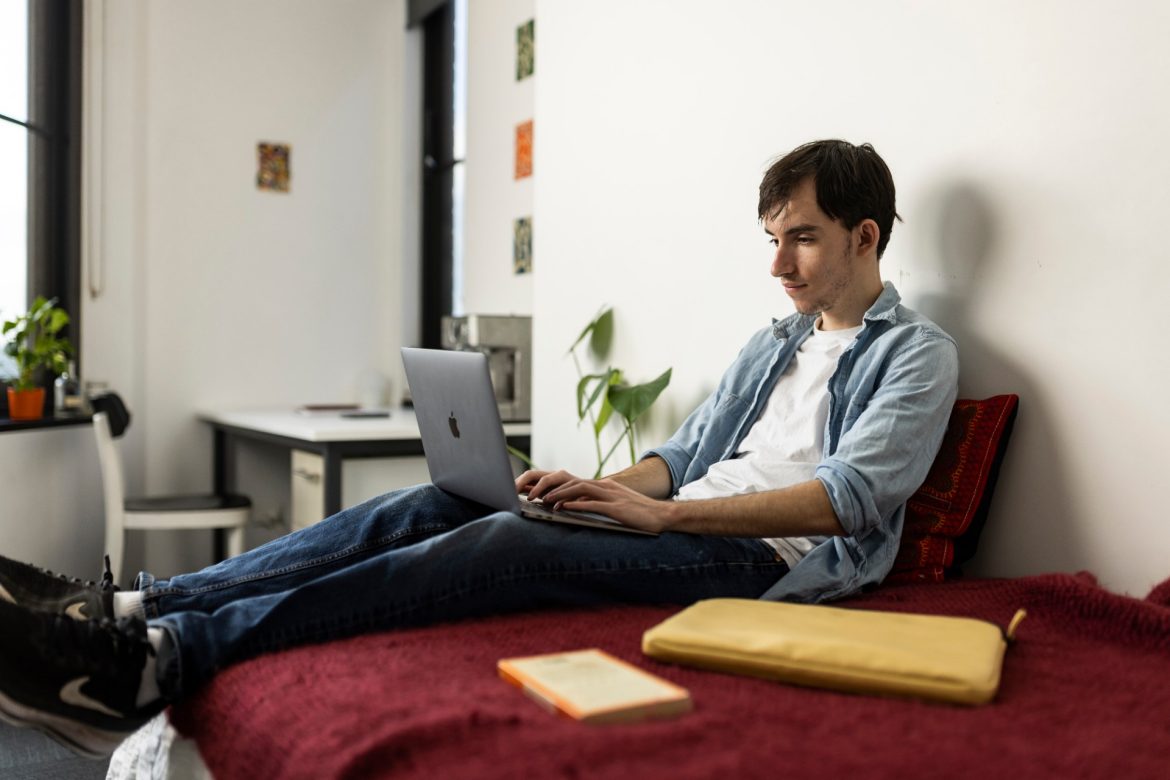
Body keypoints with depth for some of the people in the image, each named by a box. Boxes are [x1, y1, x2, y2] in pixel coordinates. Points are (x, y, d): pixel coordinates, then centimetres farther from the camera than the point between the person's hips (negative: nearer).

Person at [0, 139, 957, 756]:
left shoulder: (915, 353, 1)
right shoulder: (772, 345, 25)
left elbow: (848, 498, -13)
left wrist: (663, 512, -18)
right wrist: (594, 488, 2)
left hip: (770, 559, -7)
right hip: (681, 523, 7)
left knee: (506, 544, -30)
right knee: (431, 505, -13)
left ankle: (159, 661, -35)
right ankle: (131, 607, -17)